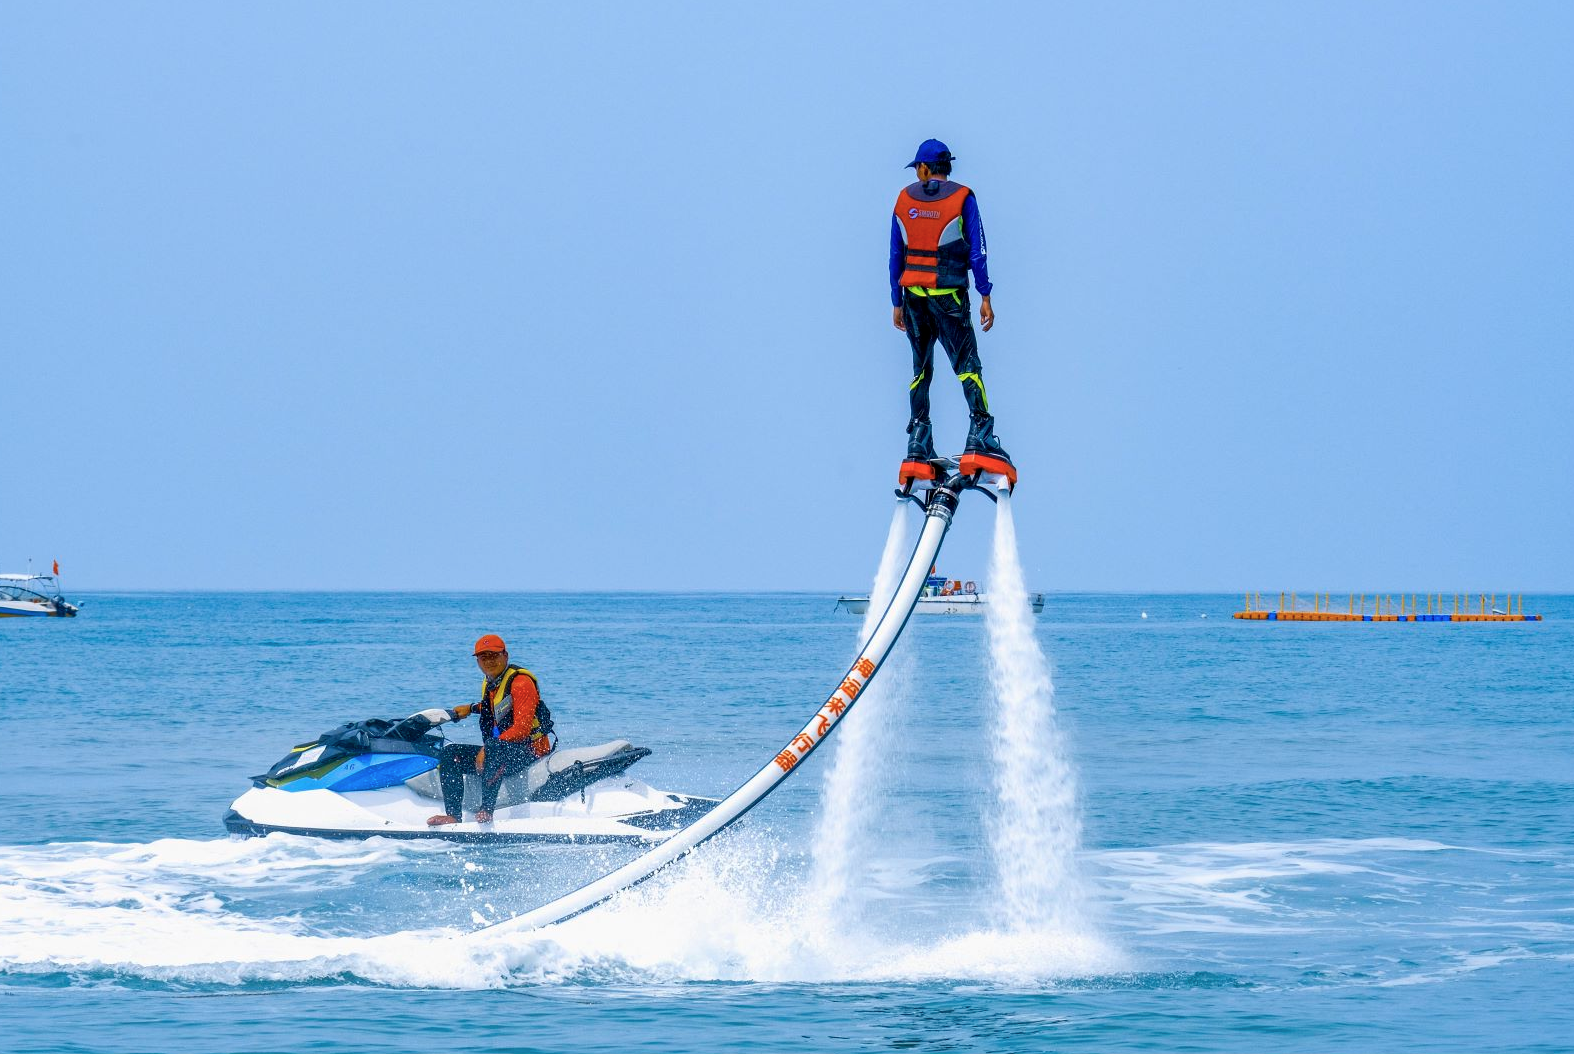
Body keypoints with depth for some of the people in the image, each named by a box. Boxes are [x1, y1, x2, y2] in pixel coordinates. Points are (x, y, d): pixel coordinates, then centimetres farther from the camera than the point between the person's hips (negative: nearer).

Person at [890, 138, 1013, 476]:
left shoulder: (904, 199, 6)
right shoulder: (962, 198, -2)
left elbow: (896, 255, 9)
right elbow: (977, 251, -5)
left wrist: (897, 302, 16)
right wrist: (985, 296, 0)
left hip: (912, 293, 3)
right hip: (948, 295, -3)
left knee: (921, 368, 11)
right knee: (967, 364, -3)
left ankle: (917, 448, 4)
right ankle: (980, 435, -20)